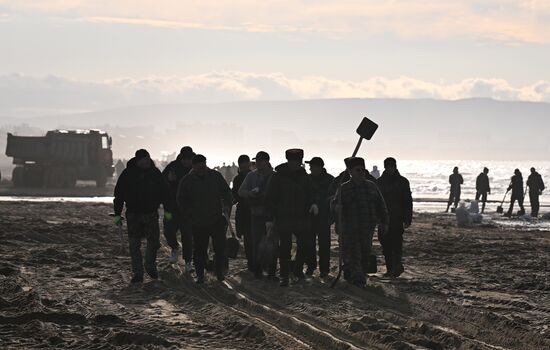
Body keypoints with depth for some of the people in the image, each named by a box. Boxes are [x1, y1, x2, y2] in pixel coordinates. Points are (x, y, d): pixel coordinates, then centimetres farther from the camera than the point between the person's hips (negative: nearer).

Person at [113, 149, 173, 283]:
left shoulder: (155, 173, -1)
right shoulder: (127, 174, -6)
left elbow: (164, 192, 8)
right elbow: (119, 194, -1)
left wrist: (168, 210, 6)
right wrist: (117, 214, -3)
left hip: (151, 213, 1)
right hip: (133, 214, -1)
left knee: (154, 242, 4)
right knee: (134, 245, 0)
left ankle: (150, 266, 27)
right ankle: (137, 273, 8)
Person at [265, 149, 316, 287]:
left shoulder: (303, 175, 7)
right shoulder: (278, 176, -5)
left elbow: (308, 193, 17)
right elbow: (270, 198, -4)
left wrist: (312, 204, -6)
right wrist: (270, 219, -8)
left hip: (301, 217, 4)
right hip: (283, 217, -4)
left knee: (303, 245, 5)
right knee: (285, 247, -4)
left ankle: (298, 270, 26)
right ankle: (284, 275, 2)